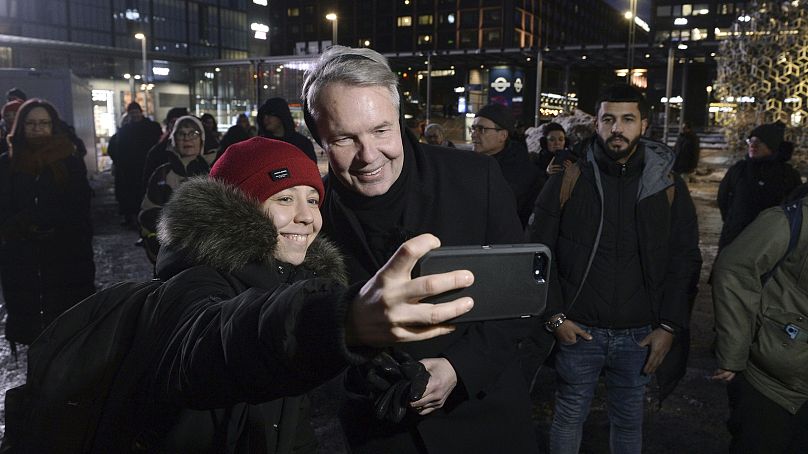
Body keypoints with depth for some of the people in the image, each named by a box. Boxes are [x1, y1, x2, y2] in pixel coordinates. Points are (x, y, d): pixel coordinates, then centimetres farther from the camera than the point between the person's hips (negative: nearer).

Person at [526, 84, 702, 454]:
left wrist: (670, 326, -2)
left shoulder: (669, 187, 1)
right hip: (578, 330, -1)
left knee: (629, 421, 17)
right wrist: (554, 316, -7)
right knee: (569, 416, 12)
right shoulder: (566, 181, -4)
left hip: (640, 335, 2)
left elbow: (685, 261, 4)